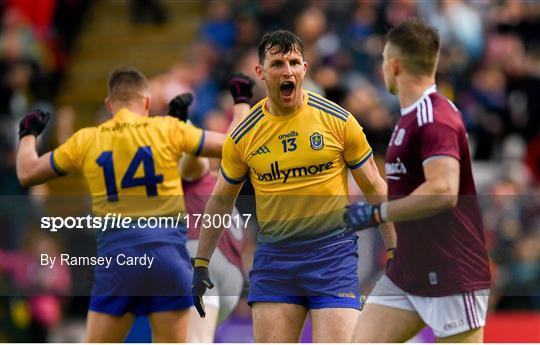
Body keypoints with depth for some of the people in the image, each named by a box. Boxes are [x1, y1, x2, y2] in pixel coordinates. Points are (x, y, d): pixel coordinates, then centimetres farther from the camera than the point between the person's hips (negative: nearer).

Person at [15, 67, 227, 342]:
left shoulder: (86, 141, 7)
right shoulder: (167, 129, 2)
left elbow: (27, 173, 16)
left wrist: (28, 134, 36)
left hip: (115, 253, 1)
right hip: (167, 252, -1)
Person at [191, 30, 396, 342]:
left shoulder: (338, 120, -3)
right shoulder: (243, 136, 2)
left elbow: (375, 189, 4)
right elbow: (221, 200, 16)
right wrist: (201, 264, 16)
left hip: (333, 254, -2)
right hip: (274, 255, 2)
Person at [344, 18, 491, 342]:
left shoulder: (435, 118, -18)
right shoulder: (411, 117, 14)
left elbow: (443, 191, -32)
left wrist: (377, 213, -26)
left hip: (452, 276, -10)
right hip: (406, 272, 10)